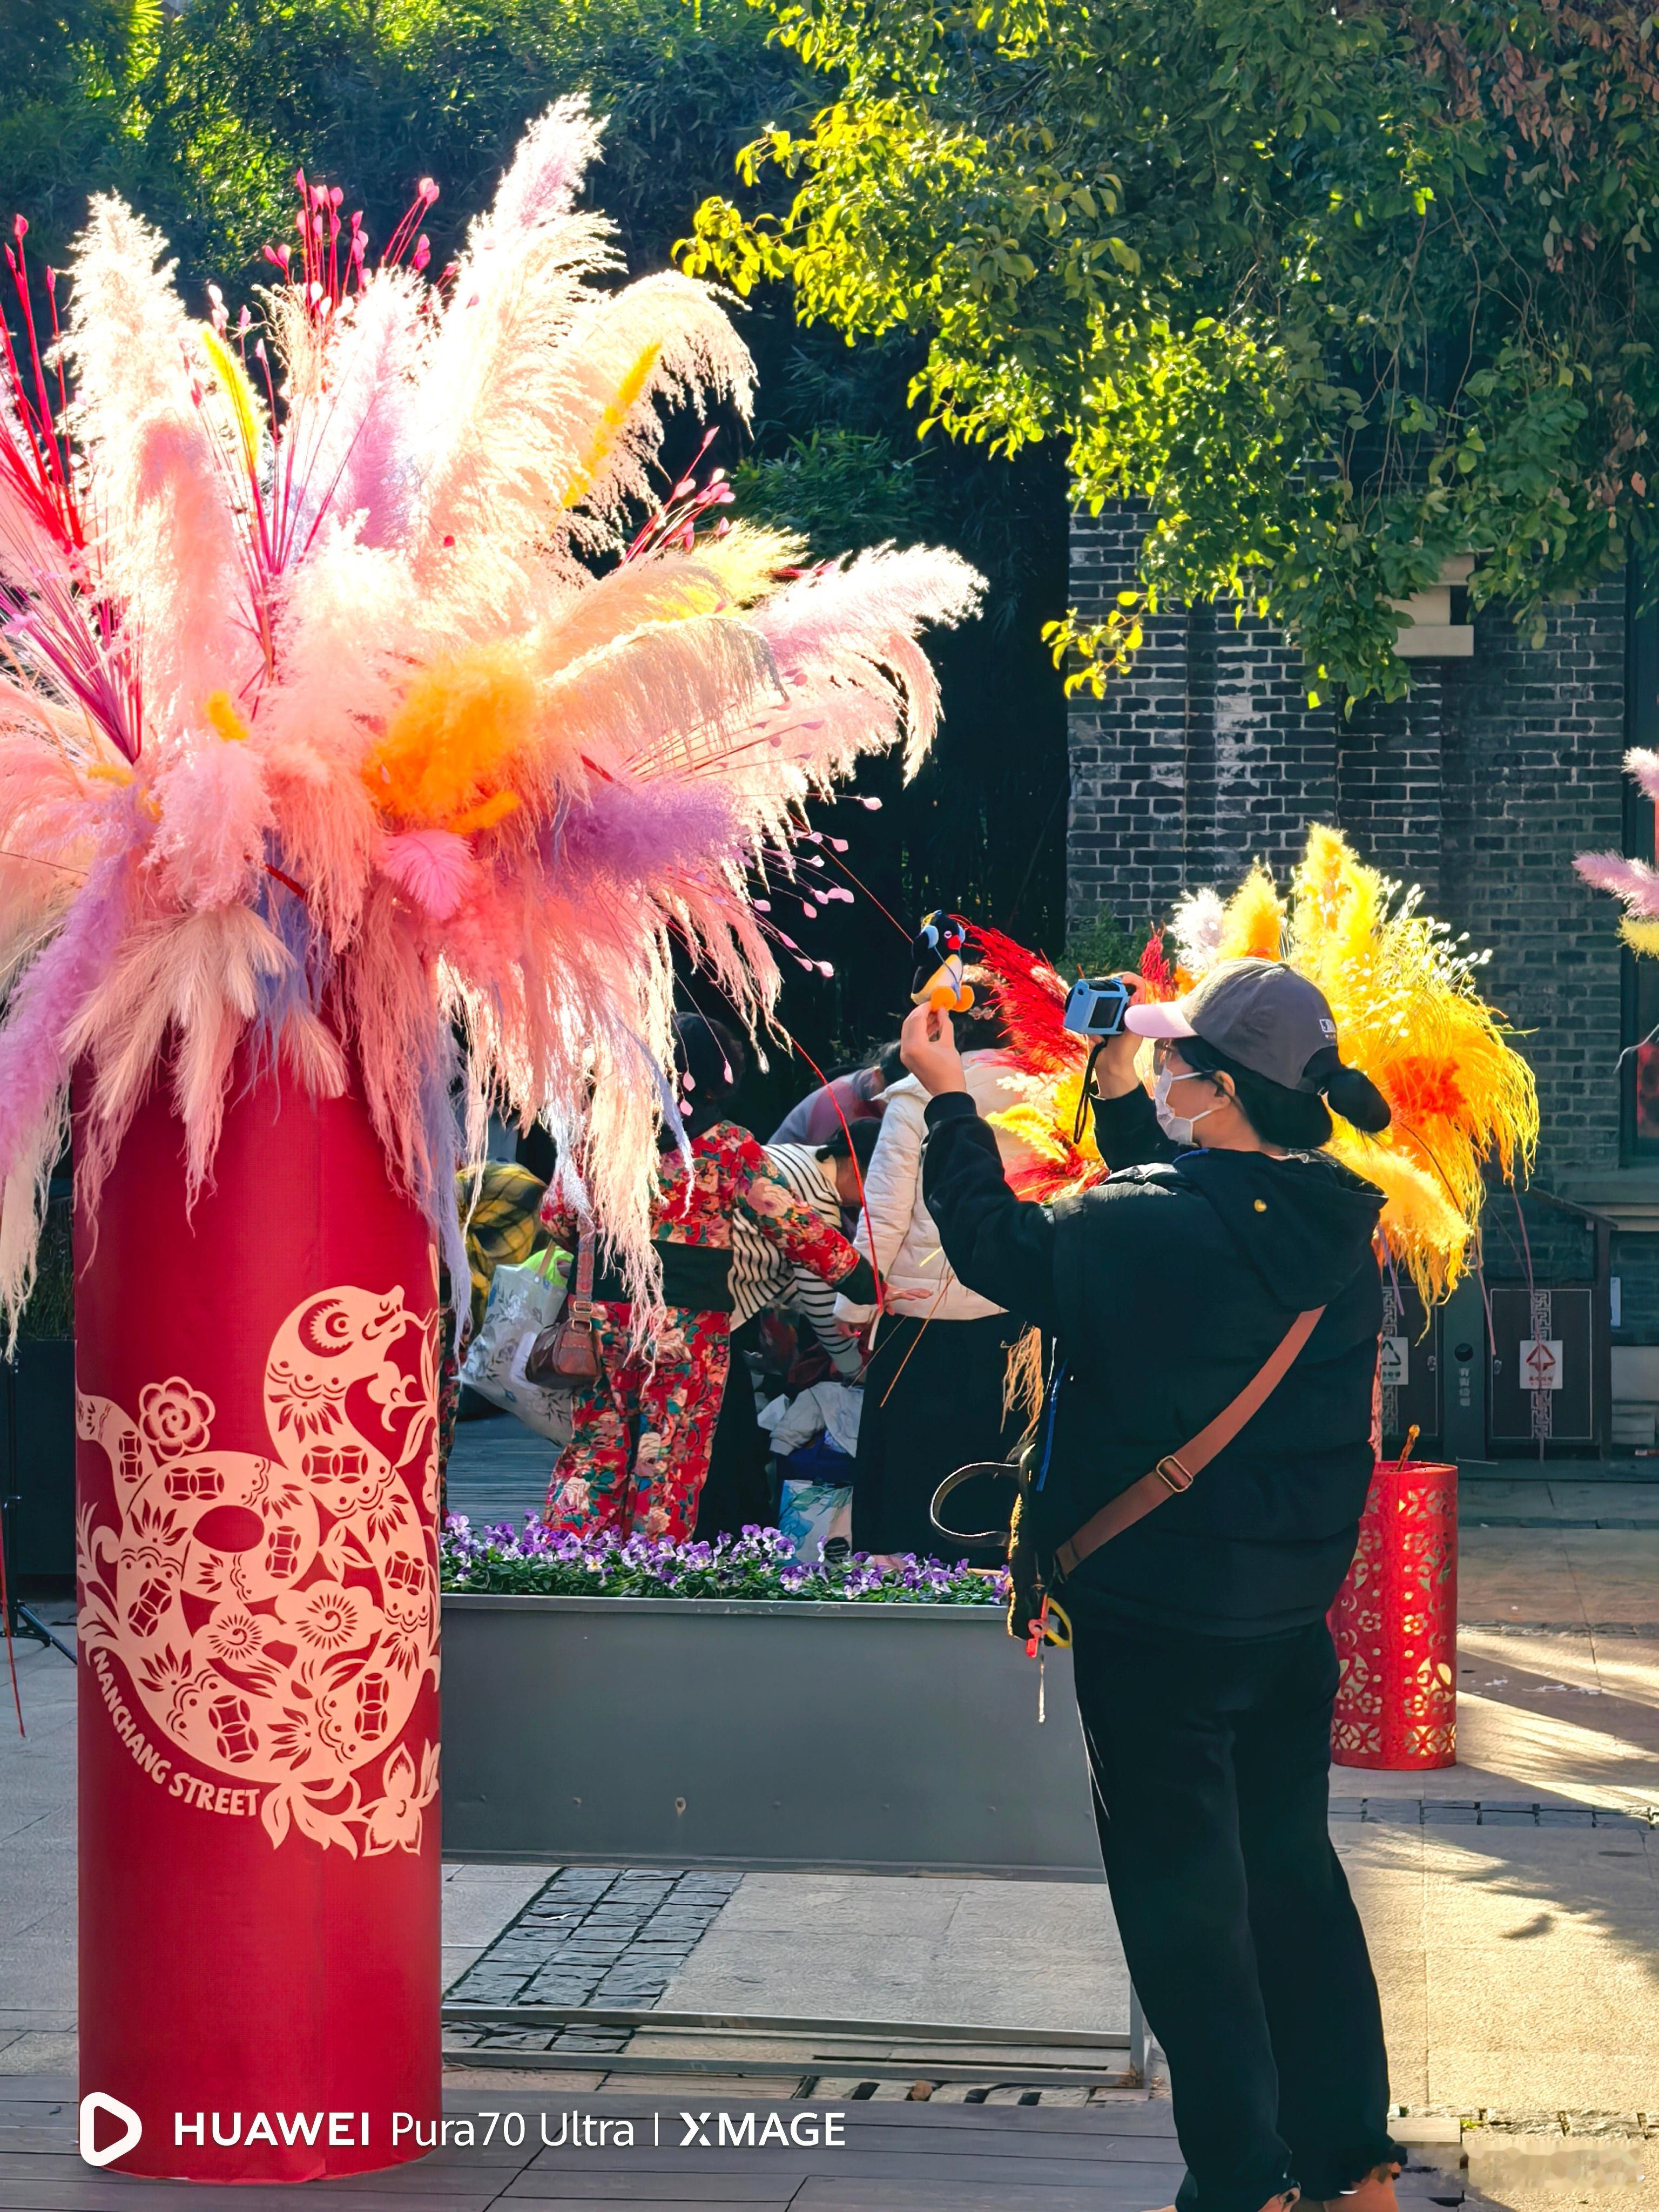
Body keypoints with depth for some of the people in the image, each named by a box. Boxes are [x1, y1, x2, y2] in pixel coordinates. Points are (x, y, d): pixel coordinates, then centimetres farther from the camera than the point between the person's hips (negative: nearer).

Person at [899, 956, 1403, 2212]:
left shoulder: (1147, 1231, -22)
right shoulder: (1335, 1230, 0)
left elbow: (996, 1247, -7)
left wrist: (948, 1096, 3)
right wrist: (1115, 1091, 17)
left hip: (1157, 1620, -7)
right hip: (1293, 1612, 7)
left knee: (1183, 1895, 4)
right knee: (1293, 1869, 18)